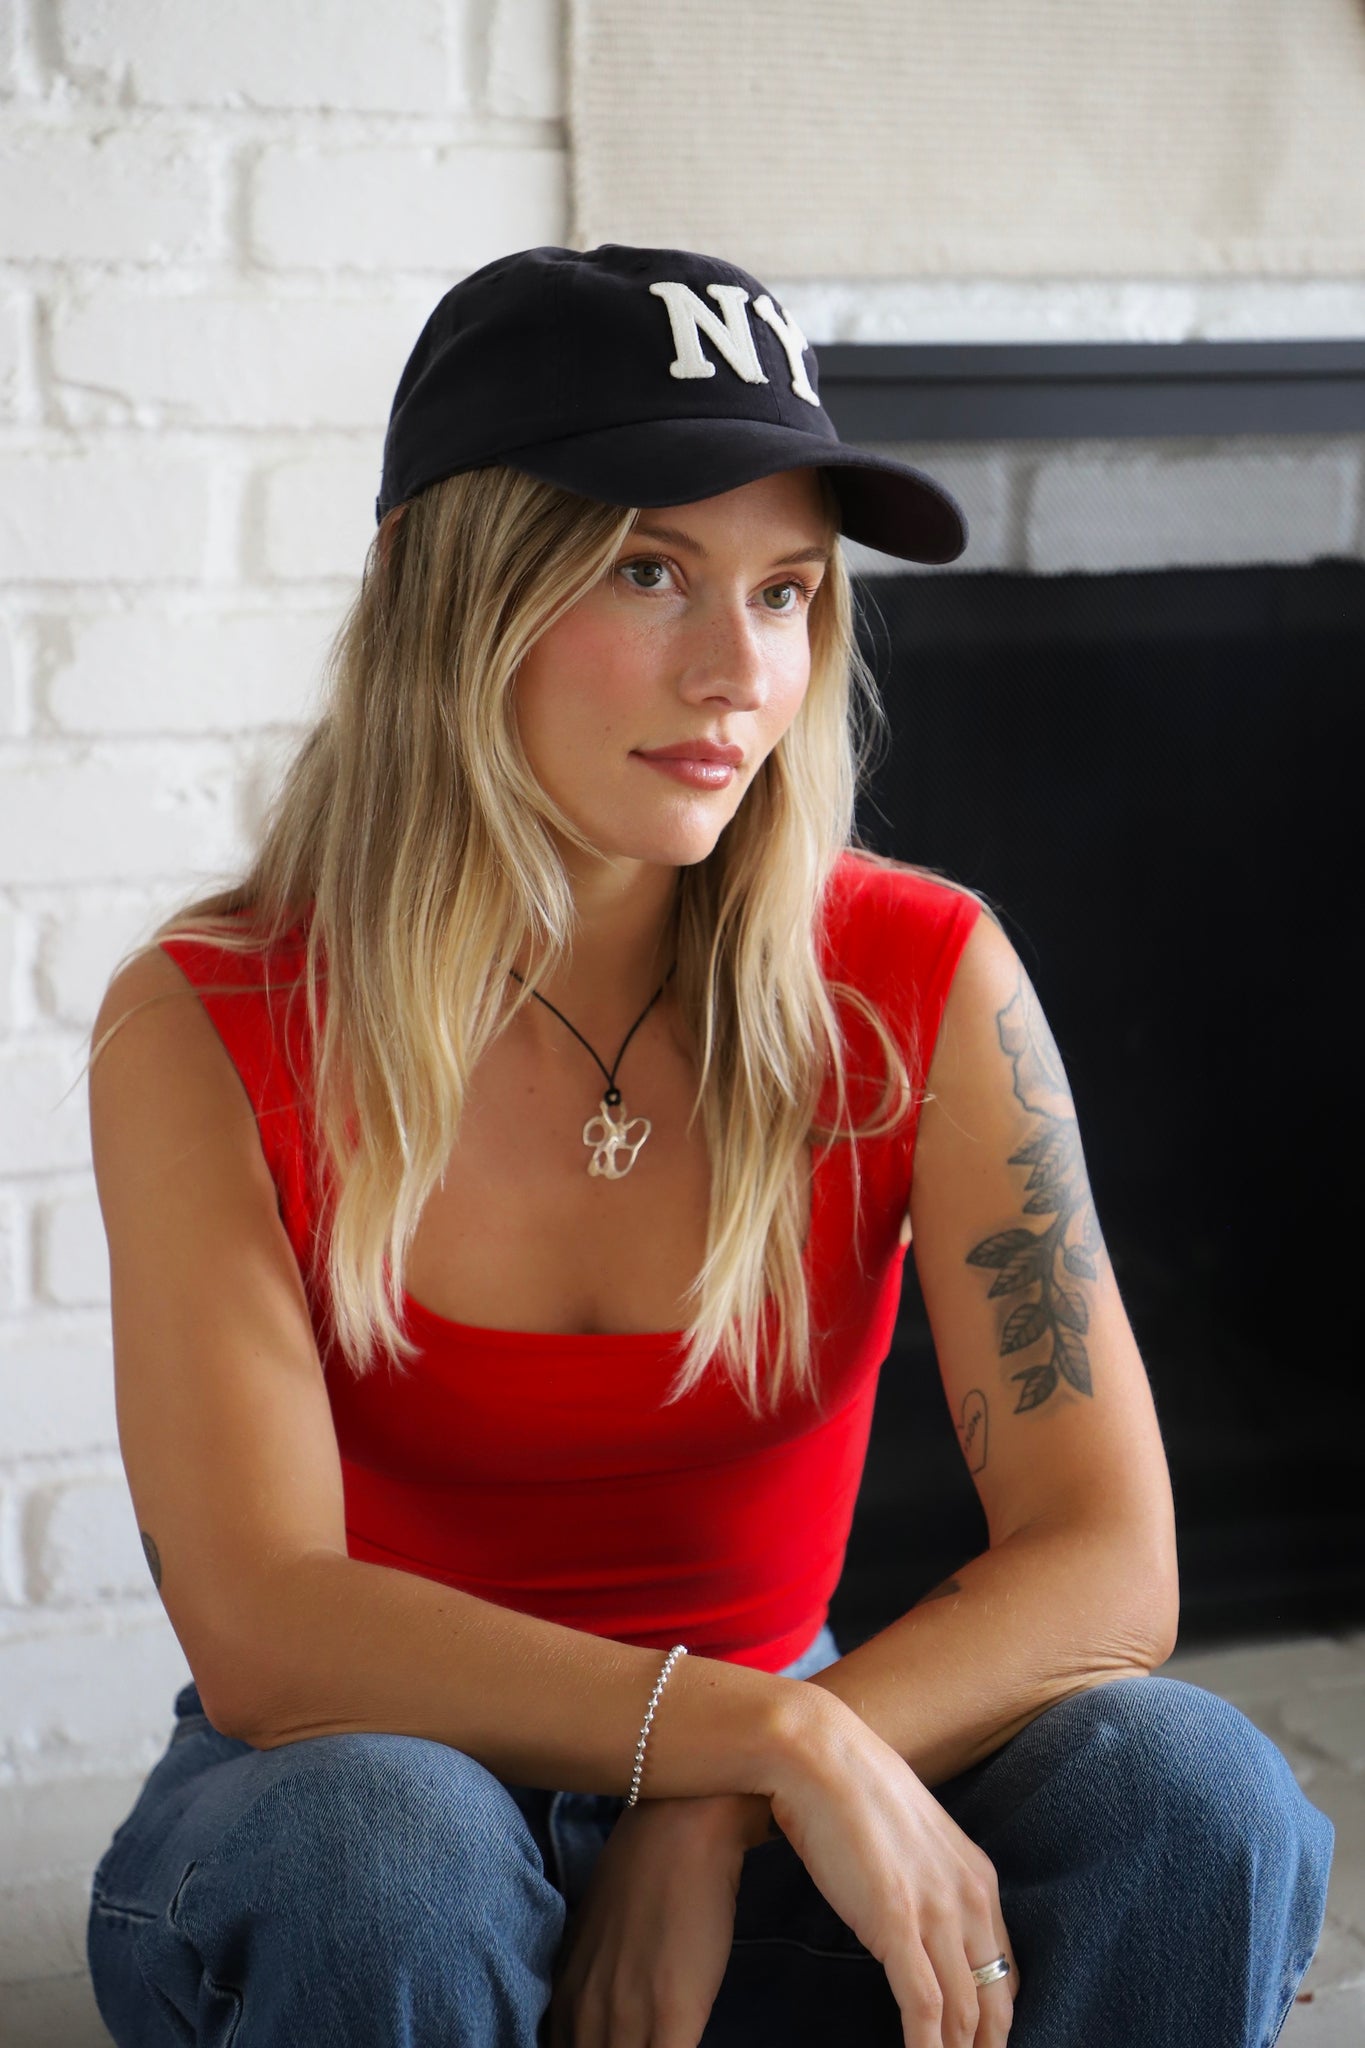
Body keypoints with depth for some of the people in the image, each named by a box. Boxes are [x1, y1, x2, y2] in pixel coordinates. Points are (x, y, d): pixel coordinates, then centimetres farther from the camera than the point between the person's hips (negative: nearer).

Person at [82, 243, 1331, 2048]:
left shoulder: (920, 984, -10)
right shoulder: (209, 1027, -14)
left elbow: (1106, 1570, -13)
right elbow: (262, 1629, -24)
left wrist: (718, 1817, -26)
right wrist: (776, 1735, -34)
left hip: (757, 1843, 2)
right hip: (357, 1809, -1)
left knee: (1188, 1794, -26)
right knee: (375, 1839, -36)